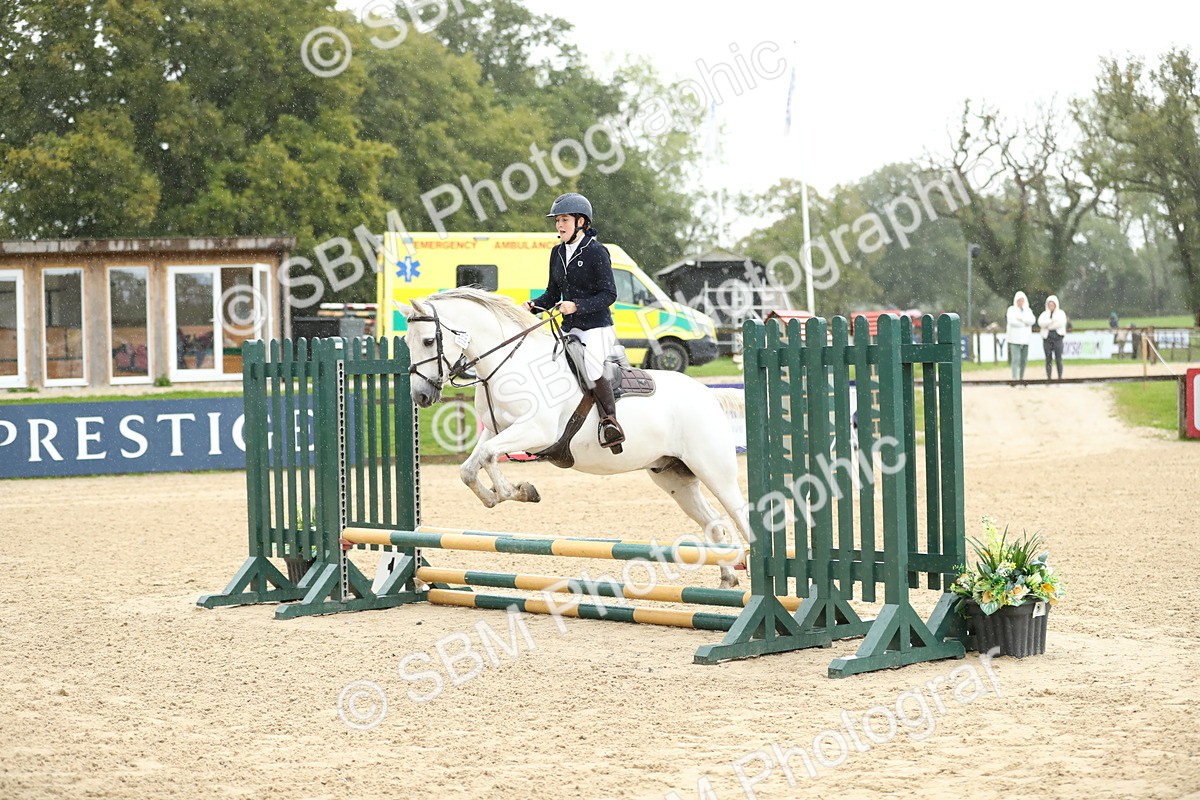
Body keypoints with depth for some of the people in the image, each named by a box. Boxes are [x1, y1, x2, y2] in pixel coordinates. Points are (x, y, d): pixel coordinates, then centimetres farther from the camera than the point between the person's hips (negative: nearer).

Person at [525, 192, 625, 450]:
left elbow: (609, 294, -13)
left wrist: (576, 306, -24)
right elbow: (552, 294, 18)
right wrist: (533, 305, -2)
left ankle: (610, 420, -18)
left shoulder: (596, 251, -10)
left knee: (592, 368, -28)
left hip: (596, 326, -8)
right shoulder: (557, 253, 11)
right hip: (569, 328, 8)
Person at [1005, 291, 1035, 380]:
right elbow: (1012, 321, -14)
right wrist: (1024, 323, -5)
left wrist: (1021, 318, -12)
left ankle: (1022, 377, 15)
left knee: (1024, 359, 5)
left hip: (1025, 339, 5)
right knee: (1016, 359, -13)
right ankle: (1015, 378, -17)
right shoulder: (1011, 309, 2)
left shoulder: (1028, 310, 14)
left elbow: (1031, 320, -3)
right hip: (1015, 339, -5)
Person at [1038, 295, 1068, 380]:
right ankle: (1048, 378, 1)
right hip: (1047, 339, 1)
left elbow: (1061, 323, -9)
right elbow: (1040, 322, -7)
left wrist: (1048, 325, -7)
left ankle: (1060, 377, -1)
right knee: (1048, 360, 0)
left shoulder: (1060, 313, 10)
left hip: (1057, 338, -1)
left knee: (1059, 359, -3)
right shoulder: (1044, 314, 12)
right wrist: (1052, 321, -17)